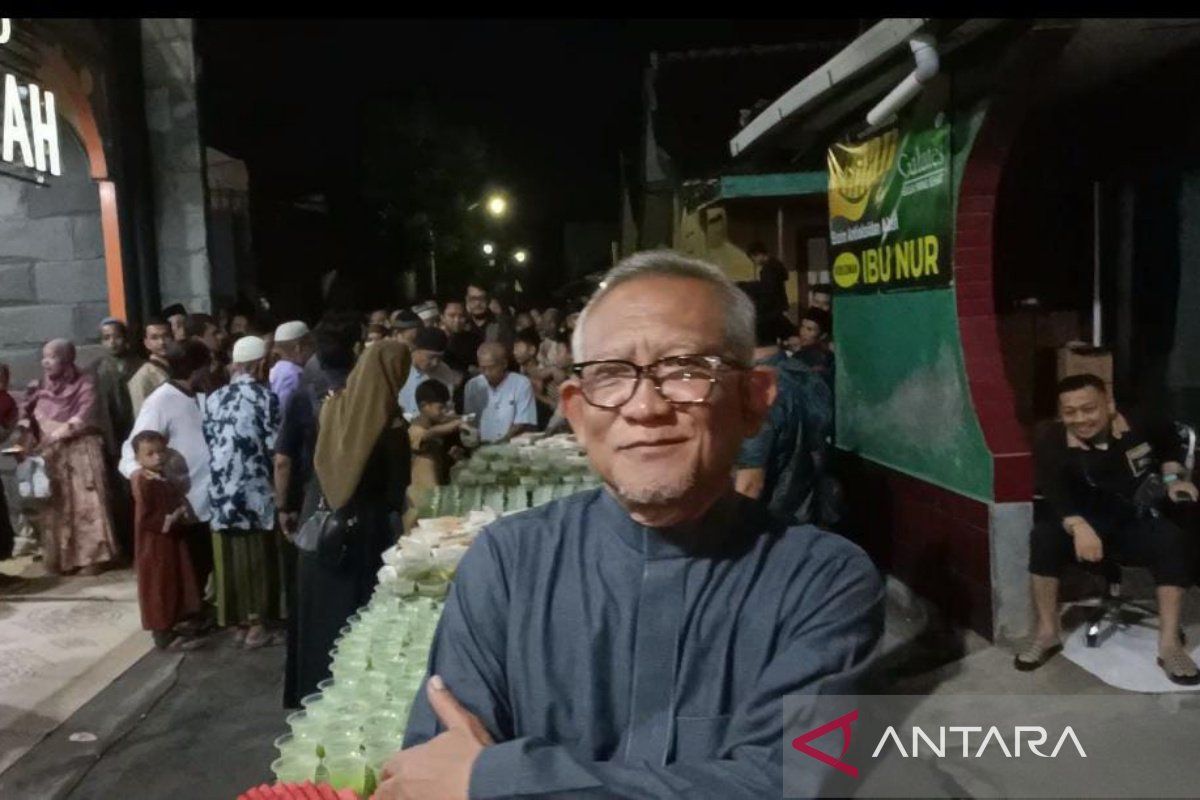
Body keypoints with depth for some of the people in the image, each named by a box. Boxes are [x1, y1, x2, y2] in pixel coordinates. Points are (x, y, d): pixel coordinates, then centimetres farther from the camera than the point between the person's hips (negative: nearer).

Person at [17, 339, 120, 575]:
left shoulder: (84, 383, -3)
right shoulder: (40, 387, 10)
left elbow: (85, 415, -14)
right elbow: (29, 419, 6)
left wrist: (60, 433, -25)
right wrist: (28, 441, -12)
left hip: (80, 451, -4)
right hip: (49, 454, 5)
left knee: (86, 503, -6)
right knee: (55, 507, 6)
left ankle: (92, 556, 0)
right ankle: (62, 558, 13)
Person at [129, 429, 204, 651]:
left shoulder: (164, 479, 9)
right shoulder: (144, 484, -19)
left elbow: (177, 502, 23)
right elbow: (144, 519, -24)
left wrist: (183, 513, 4)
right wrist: (172, 518, -19)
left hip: (171, 540, 9)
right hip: (155, 545, -9)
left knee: (174, 586, 15)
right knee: (159, 588, -1)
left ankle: (168, 628, 26)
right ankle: (163, 635, 7)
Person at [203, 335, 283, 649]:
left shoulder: (213, 398, 8)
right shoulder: (265, 396, -7)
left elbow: (208, 441, 8)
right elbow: (275, 444, -8)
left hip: (220, 488, 4)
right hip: (253, 487, -4)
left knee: (231, 555, 11)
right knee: (257, 555, 7)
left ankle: (239, 621, 20)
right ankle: (256, 623, 12)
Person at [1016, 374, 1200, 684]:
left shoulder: (1140, 423, -9)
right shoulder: (1051, 442, -16)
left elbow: (1169, 442, 15)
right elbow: (1054, 494, -29)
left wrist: (1173, 477, -1)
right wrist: (1078, 526, -48)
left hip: (1140, 524, 1)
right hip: (1089, 523, -1)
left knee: (1175, 540, -30)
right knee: (1043, 536, -30)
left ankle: (1169, 644, -24)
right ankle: (1046, 633, -20)